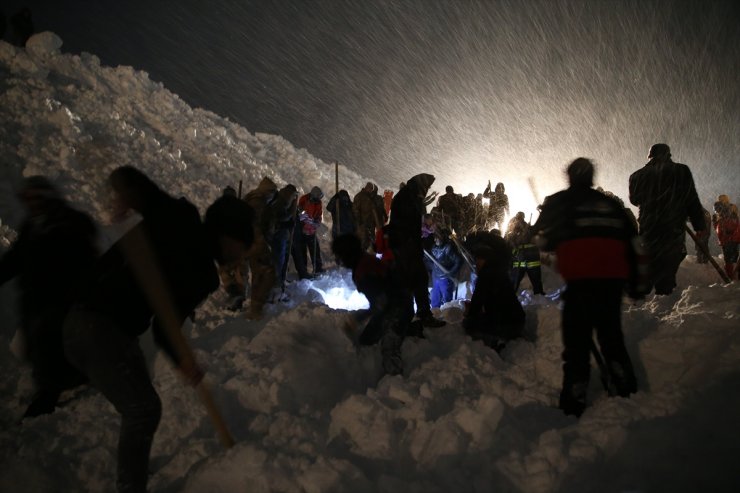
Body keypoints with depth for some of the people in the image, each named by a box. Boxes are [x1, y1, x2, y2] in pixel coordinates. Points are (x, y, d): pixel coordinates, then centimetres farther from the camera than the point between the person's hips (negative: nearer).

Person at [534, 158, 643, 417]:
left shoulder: (559, 202, 5)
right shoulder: (611, 204, 18)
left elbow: (544, 240, 5)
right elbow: (631, 243, 16)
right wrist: (636, 282, 19)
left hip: (581, 279, -4)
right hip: (613, 278, 5)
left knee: (577, 340, -1)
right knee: (612, 335, 18)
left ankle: (573, 403, -1)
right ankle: (627, 391, 22)